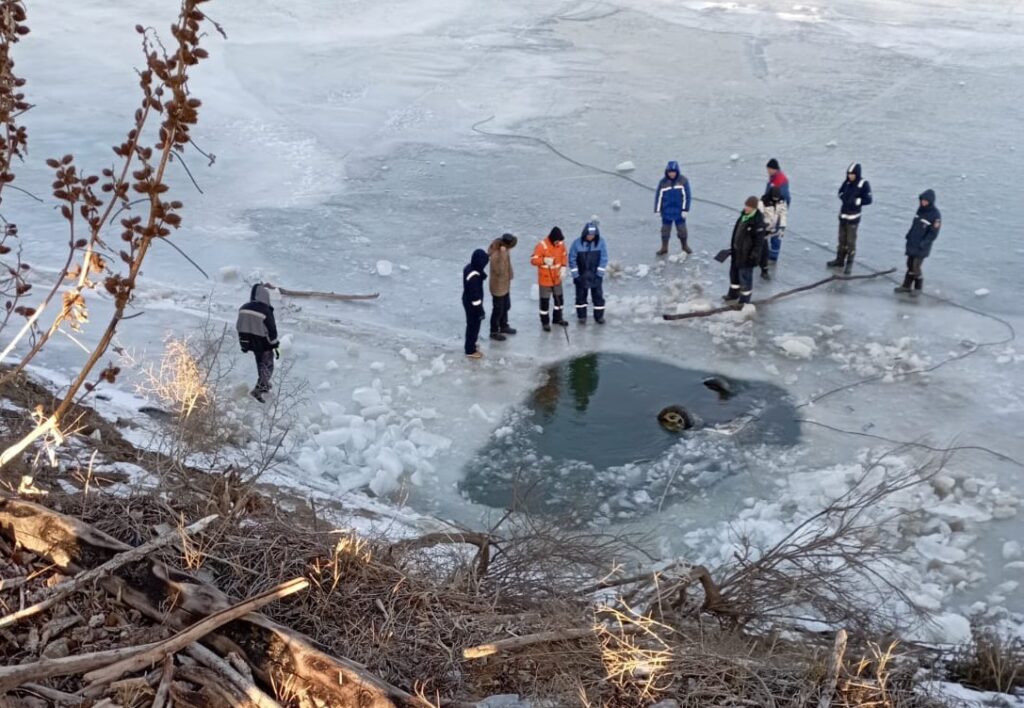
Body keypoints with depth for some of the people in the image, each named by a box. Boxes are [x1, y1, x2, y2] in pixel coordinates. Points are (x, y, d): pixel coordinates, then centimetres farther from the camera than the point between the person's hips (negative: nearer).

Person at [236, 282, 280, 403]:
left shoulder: (243, 308, -4)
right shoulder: (266, 311, -22)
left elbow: (239, 327, 5)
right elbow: (271, 330, -17)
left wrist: (243, 343, 16)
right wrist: (275, 346, -6)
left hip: (251, 342, 6)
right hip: (264, 344, -6)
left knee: (261, 364, 25)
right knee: (267, 367, 9)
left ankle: (264, 385, 39)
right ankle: (258, 389, -1)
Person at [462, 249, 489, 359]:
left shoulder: (468, 268, -6)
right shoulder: (474, 277, -34)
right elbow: (475, 296, -26)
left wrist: (481, 275, -3)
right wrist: (480, 310, -19)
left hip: (467, 301, 9)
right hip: (472, 304, -9)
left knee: (472, 325, 27)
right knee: (474, 326, 10)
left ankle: (471, 344, 47)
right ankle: (470, 351, 26)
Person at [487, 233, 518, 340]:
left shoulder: (504, 250, -4)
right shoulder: (495, 255, -31)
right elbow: (499, 271, -37)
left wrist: (509, 279, 18)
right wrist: (503, 255, -41)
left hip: (505, 285, 9)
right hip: (498, 287, -9)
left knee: (506, 306, 25)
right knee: (498, 310, 8)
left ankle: (503, 326, 45)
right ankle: (494, 332, 25)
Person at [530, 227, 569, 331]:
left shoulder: (561, 244, -5)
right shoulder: (542, 245, -22)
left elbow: (564, 256, 10)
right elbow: (533, 260, -21)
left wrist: (563, 267, -3)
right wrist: (544, 260, -36)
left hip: (557, 277, 6)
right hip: (545, 278, -6)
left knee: (559, 298, 19)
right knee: (545, 301, 4)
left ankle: (557, 318, 38)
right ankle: (545, 322, 19)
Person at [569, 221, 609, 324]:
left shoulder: (601, 242, -10)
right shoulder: (577, 243, -13)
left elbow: (604, 259, -7)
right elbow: (572, 259, -8)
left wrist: (599, 273, -10)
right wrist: (575, 275, -8)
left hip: (595, 276, 0)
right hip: (581, 276, 0)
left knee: (598, 296, 6)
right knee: (581, 296, 11)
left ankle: (599, 316, 19)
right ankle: (582, 316, 24)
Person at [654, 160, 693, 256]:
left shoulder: (683, 181, -7)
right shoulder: (663, 182, -4)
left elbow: (687, 196, -5)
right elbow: (658, 196, 1)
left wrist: (685, 209, -8)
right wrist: (657, 210, -1)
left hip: (679, 211, -1)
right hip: (666, 211, 1)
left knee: (682, 229, 10)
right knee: (665, 230, 9)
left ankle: (685, 246, 28)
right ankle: (664, 248, 21)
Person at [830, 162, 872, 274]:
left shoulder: (863, 184, -13)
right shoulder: (847, 182, 1)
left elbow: (868, 200, -13)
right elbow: (841, 192, 17)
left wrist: (855, 201, -18)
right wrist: (843, 197, -4)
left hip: (853, 216, -6)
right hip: (843, 214, 6)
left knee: (851, 240, -3)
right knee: (842, 238, 16)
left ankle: (849, 263, 4)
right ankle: (840, 260, 28)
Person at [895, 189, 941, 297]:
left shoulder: (935, 215, -15)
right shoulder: (921, 209, 6)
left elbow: (933, 233, -15)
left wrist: (923, 244, -18)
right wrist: (909, 235, 11)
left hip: (922, 247, -7)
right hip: (912, 243, 7)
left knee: (916, 267, -6)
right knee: (910, 265, 11)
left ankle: (918, 288, 10)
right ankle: (906, 286, 19)